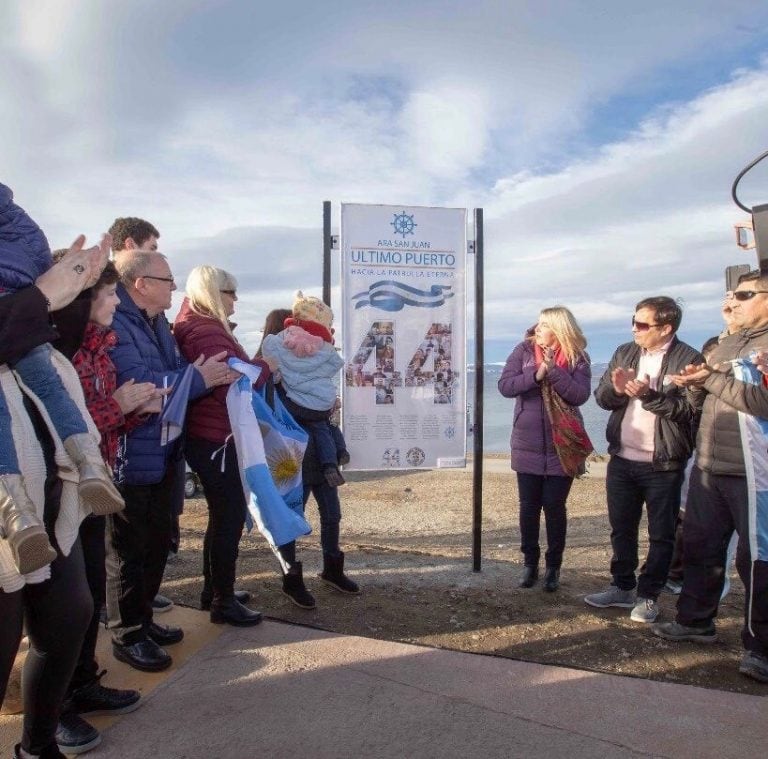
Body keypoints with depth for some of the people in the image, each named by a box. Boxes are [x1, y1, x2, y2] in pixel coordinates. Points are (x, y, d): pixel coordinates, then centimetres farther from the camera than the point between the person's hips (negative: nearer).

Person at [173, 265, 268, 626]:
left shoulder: (203, 328, 15)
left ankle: (214, 590, 34)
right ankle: (223, 601, 14)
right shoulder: (208, 333, -18)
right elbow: (232, 387, -27)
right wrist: (263, 365, -12)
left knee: (222, 516, 20)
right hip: (217, 440, -11)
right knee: (229, 519, 0)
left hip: (211, 438, 11)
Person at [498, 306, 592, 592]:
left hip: (561, 447, -1)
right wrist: (536, 375, -23)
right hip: (527, 446, 2)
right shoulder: (523, 351, -1)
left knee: (554, 507, 7)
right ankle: (530, 563, 26)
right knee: (529, 507, 10)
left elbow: (579, 395, -16)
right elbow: (505, 386, -10)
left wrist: (552, 369, -23)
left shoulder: (577, 358, -4)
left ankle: (554, 566, 24)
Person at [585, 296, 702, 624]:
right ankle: (623, 587, 31)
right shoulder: (624, 353, 6)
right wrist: (616, 389, -18)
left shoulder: (689, 359, -11)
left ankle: (648, 595, 24)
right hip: (622, 459, 5)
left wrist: (649, 395, -28)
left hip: (663, 464, -5)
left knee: (661, 534, 9)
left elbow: (691, 410, -19)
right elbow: (601, 397, 3)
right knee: (621, 528, 16)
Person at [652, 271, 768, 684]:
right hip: (709, 465, 8)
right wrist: (695, 382, 2)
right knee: (700, 547, 15)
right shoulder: (727, 345, 17)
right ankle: (696, 620, 30)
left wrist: (710, 378, -17)